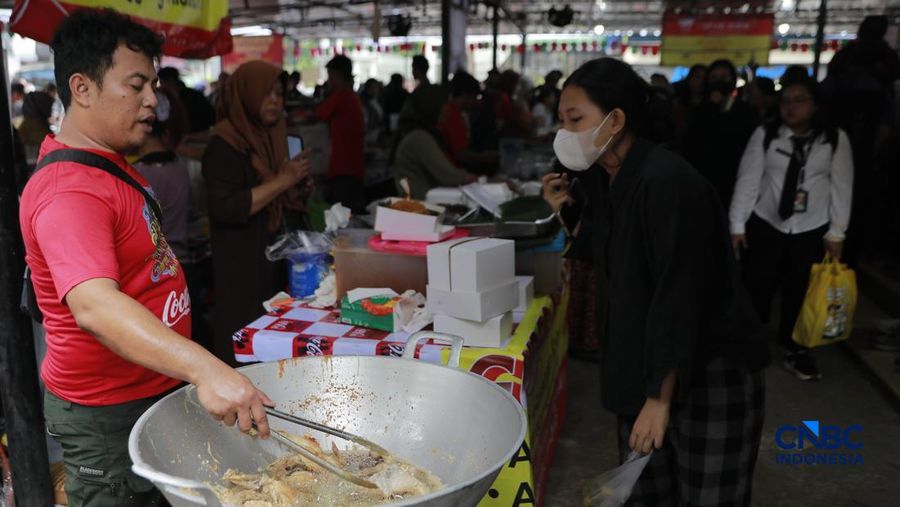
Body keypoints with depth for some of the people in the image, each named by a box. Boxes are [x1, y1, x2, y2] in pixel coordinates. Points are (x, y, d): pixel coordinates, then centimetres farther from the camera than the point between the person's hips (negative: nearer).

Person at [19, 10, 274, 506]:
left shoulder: (111, 164, 9)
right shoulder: (69, 192, -25)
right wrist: (205, 368, -51)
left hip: (154, 390, 9)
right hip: (108, 415, -9)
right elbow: (93, 306, -40)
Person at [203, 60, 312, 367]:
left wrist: (300, 186, 3)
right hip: (245, 270, -7)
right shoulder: (224, 145, -11)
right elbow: (225, 208, -22)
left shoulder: (274, 136, 13)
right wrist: (282, 181, -19)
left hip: (283, 264, 7)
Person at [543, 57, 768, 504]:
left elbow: (679, 298, -24)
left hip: (710, 376, -8)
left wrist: (662, 397, -21)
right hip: (645, 367, 8)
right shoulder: (610, 180, 3)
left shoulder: (667, 183, -24)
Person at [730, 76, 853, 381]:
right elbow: (747, 180, -4)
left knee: (799, 292, 9)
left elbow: (842, 188, 1)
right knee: (757, 289, -1)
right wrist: (737, 225, -6)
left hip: (811, 230, 1)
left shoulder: (836, 139, -2)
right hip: (764, 224, -1)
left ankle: (795, 351, 25)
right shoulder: (765, 135, -4)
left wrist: (836, 232, 1)